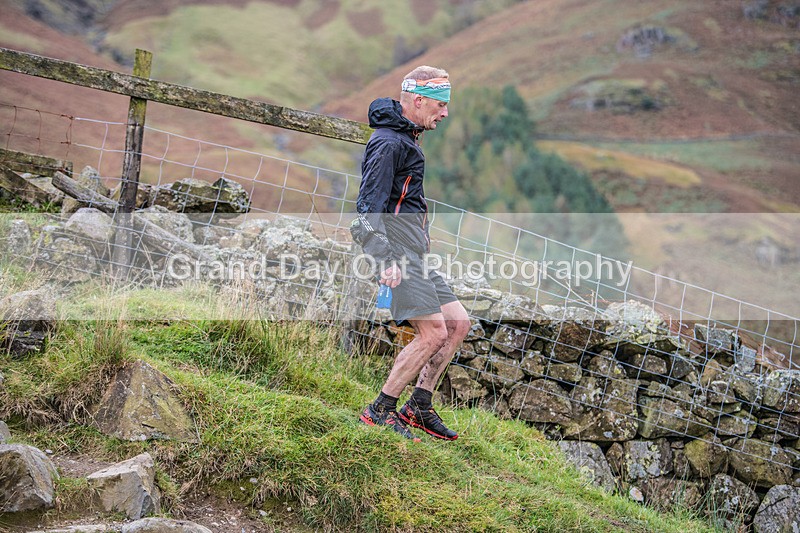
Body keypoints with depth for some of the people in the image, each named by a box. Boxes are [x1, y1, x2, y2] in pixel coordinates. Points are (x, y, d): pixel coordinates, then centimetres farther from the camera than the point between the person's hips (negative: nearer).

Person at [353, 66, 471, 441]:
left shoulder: (405, 139, 20)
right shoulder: (388, 143, -13)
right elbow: (369, 206, -21)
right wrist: (386, 260, -30)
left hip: (415, 256, 11)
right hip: (397, 253, -11)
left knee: (459, 323, 8)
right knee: (433, 333, -15)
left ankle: (418, 407, 13)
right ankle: (379, 411, -5)